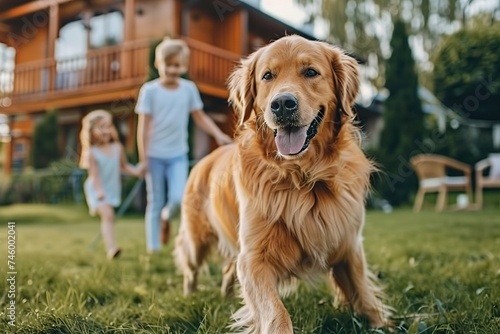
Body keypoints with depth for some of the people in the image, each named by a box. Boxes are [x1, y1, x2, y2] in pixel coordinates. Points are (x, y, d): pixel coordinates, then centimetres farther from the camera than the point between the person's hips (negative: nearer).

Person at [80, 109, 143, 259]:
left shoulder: (117, 148, -3)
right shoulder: (92, 153, -15)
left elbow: (123, 166, 8)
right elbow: (94, 173, -19)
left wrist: (135, 171, -9)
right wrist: (99, 190, -30)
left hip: (112, 189, 5)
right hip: (97, 189, -5)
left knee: (108, 217, 16)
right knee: (107, 214, -21)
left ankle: (110, 248, 31)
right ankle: (111, 248, -28)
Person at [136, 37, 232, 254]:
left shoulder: (189, 88, 2)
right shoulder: (150, 90, -5)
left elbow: (200, 117, 7)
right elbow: (144, 126, -6)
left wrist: (219, 135, -8)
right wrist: (143, 157, -9)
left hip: (178, 155, 2)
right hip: (155, 155, -1)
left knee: (179, 198, -13)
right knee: (155, 202, 6)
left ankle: (167, 217, 23)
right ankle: (152, 248, 18)